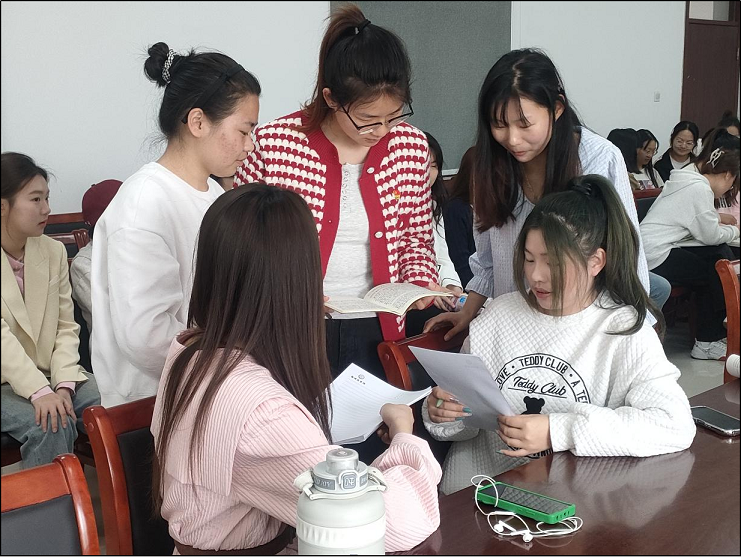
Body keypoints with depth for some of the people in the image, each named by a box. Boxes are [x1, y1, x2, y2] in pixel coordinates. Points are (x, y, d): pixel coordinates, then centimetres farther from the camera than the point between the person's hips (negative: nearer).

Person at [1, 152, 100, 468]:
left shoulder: (53, 252, 6)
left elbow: (66, 327, 2)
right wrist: (38, 391, -28)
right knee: (52, 424, -30)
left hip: (50, 374, 5)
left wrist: (63, 383, -14)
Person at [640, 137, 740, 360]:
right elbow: (711, 235, -9)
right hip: (656, 256, -10)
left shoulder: (690, 181, 17)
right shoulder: (700, 189, -13)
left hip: (652, 249, 10)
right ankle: (707, 342, 10)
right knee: (715, 274, 0)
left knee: (720, 253, 8)